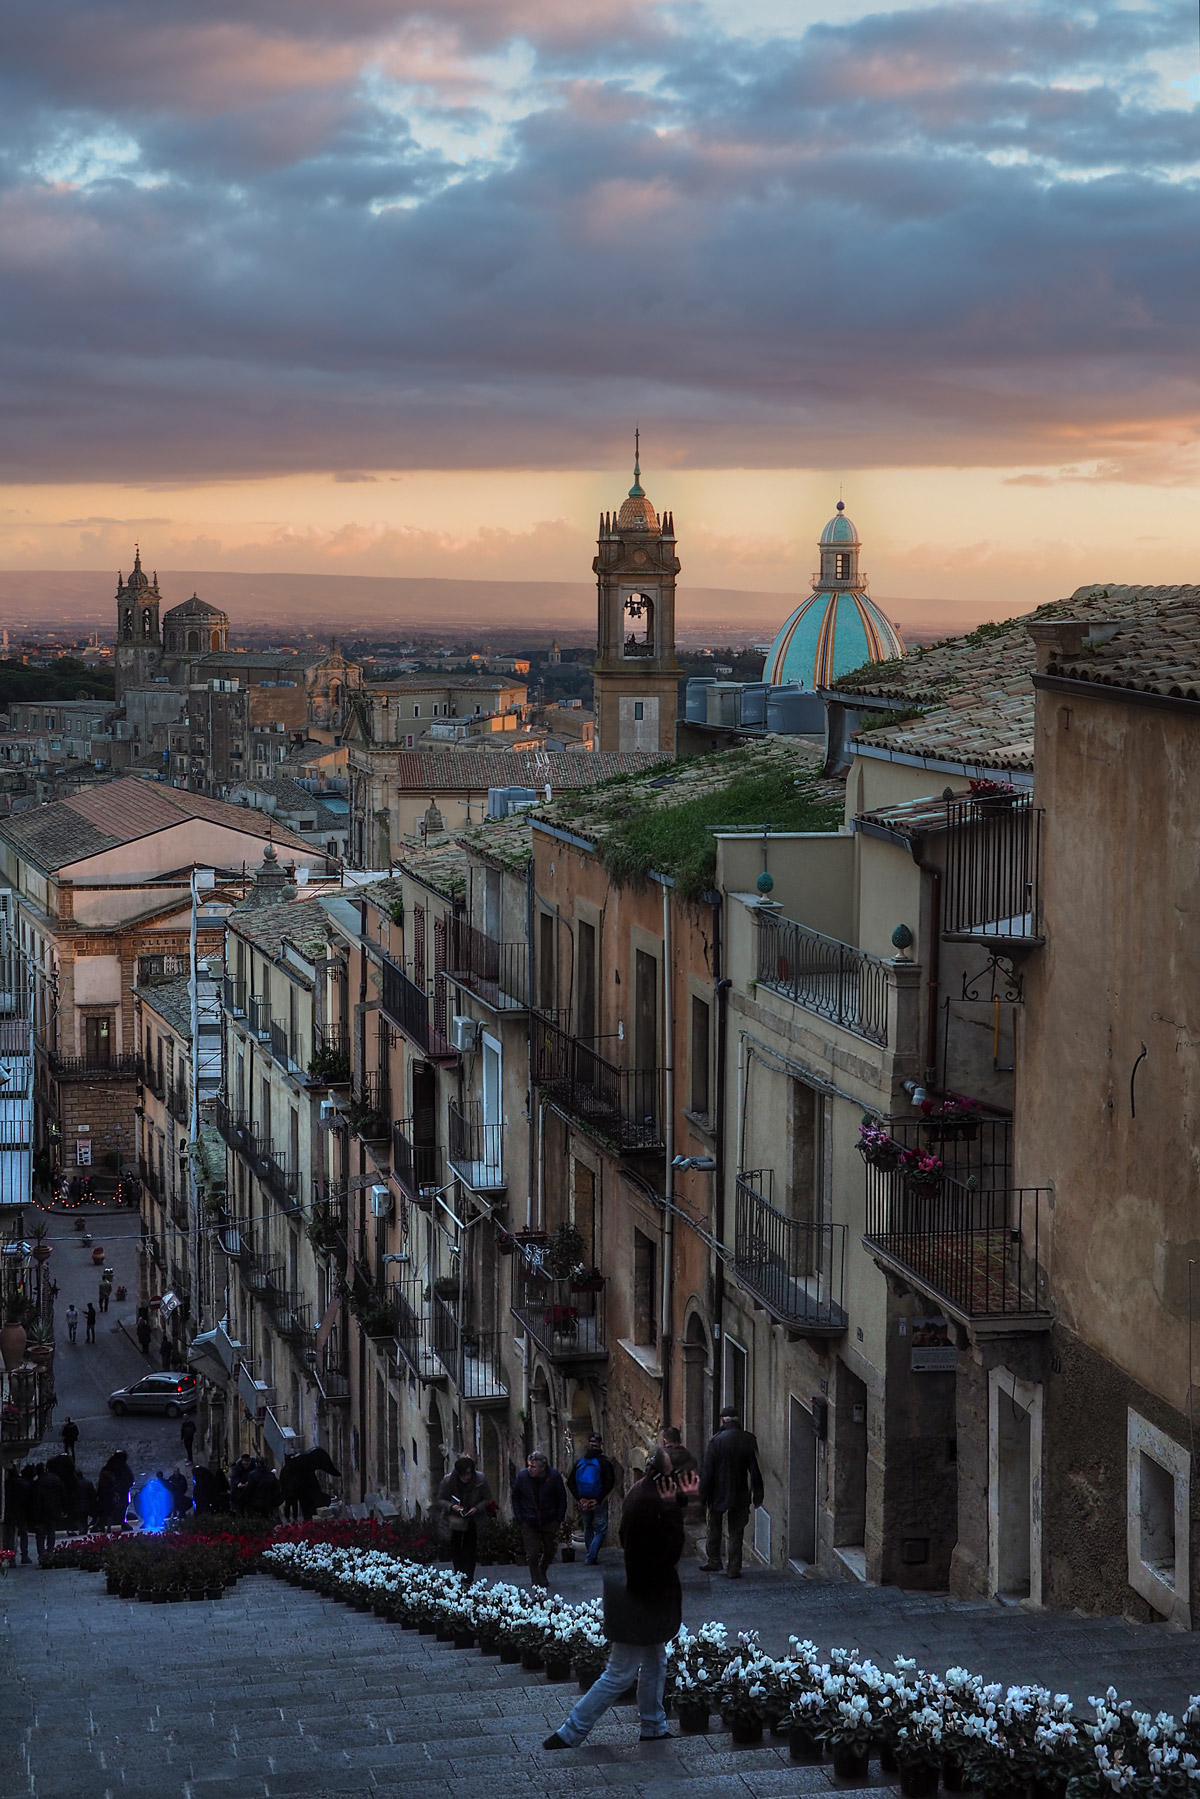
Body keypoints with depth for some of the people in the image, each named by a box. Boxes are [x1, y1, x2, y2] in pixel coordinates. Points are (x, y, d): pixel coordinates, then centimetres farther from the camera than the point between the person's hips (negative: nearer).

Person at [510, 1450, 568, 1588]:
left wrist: (559, 1520, -5)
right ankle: (538, 1583, 11)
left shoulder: (554, 1476, -14)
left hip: (550, 1523, 1)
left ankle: (542, 1574, 40)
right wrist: (519, 1519, -5)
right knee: (532, 1555, -3)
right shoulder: (522, 1475, -13)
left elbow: (562, 1499, -1)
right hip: (529, 1523, -1)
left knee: (550, 1552, 13)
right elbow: (515, 1498, 1)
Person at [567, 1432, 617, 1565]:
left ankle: (588, 1555, 29)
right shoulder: (604, 1462, -8)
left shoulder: (579, 1461, 4)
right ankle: (592, 1556, -10)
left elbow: (570, 1482, 1)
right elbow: (610, 1483, -17)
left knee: (588, 1528, 21)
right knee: (601, 1530, 3)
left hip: (583, 1503, 4)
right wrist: (599, 1499, -14)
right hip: (599, 1504, -4)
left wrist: (579, 1499, -4)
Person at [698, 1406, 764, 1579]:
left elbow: (707, 1471, -10)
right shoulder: (748, 1440, -6)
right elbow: (755, 1469, -2)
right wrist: (757, 1494, 6)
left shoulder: (716, 1440, -12)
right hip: (740, 1494, 1)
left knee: (714, 1529, 17)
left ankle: (714, 1563, 24)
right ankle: (734, 1569, 5)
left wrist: (703, 1494, -2)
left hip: (718, 1493, -1)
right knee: (736, 1532, 7)